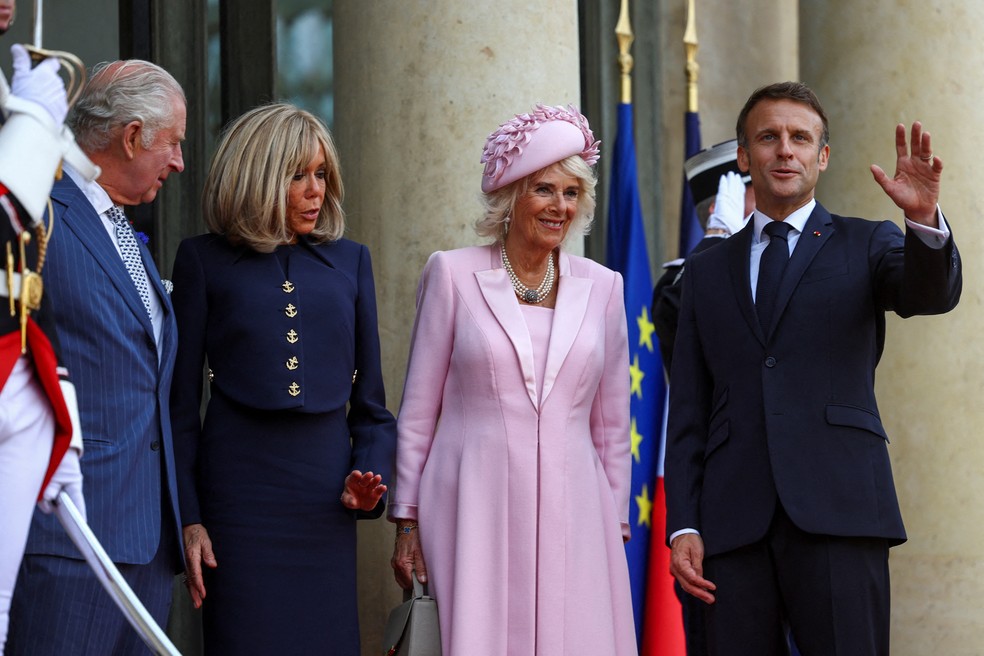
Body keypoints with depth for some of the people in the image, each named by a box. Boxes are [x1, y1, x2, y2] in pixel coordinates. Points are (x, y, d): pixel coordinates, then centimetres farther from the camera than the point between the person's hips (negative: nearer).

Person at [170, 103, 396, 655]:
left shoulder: (349, 261, 13)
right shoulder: (204, 261, 5)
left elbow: (369, 398, 15)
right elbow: (181, 401, 4)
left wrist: (369, 476, -3)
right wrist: (186, 519, -4)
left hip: (324, 494, 3)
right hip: (238, 484, -3)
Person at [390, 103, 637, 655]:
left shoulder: (602, 287, 9)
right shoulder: (453, 274, 2)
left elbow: (612, 424, 14)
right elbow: (418, 410, 5)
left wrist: (616, 524, 11)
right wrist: (407, 521, 2)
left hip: (569, 514, 2)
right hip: (475, 509, -2)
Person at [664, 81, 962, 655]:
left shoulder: (866, 246, 12)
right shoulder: (707, 272, 19)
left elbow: (931, 293, -10)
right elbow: (689, 412, 16)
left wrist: (924, 219, -31)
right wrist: (682, 526, 5)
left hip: (837, 516, -2)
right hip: (734, 521, 3)